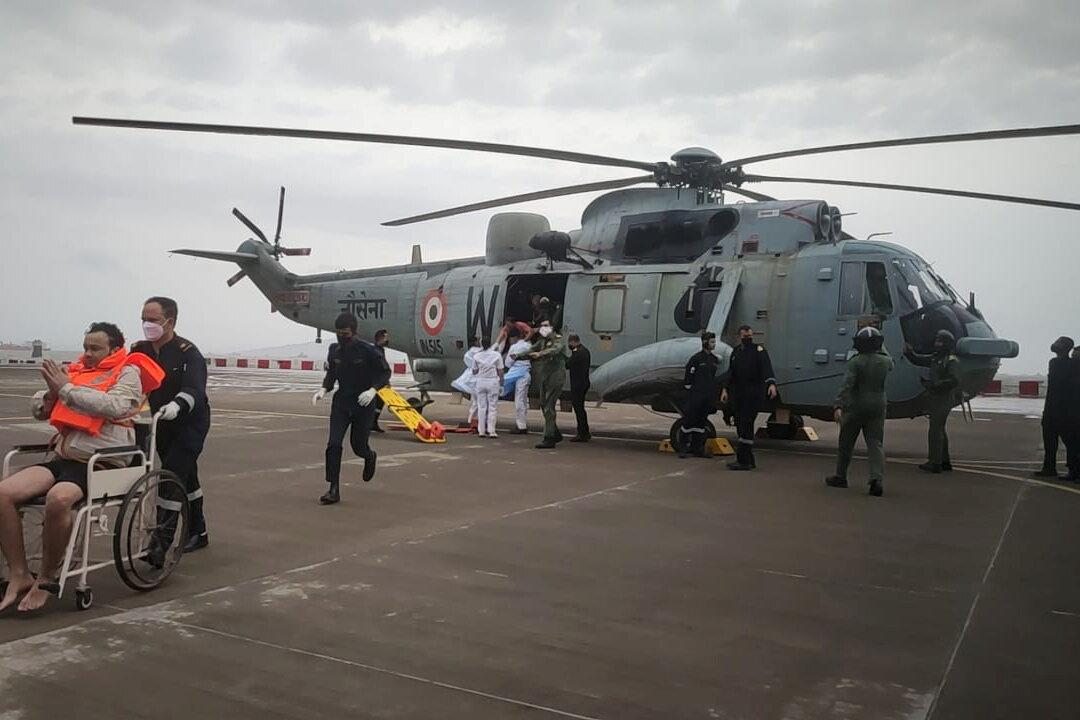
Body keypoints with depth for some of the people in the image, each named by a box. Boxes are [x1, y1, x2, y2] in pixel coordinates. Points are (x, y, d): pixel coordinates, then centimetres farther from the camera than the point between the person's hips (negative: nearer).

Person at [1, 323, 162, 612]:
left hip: (101, 462, -6)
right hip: (62, 456, 6)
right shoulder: (76, 372, 20)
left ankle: (46, 578, -12)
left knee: (58, 499, -34)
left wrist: (66, 389, -11)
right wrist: (52, 392, -1)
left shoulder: (127, 373, 3)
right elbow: (38, 409, 22)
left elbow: (113, 406, -19)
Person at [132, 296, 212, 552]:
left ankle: (163, 539, -15)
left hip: (190, 424, -7)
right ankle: (198, 533, 30)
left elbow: (194, 390, -31)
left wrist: (177, 405, -51)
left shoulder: (188, 353, -16)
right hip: (162, 425, 7)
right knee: (186, 478, 17)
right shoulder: (139, 350, 3)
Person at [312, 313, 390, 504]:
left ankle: (370, 457, 44)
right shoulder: (334, 350, -1)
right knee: (333, 444, -10)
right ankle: (334, 490, -4)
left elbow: (385, 372, -6)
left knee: (358, 447, 6)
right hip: (341, 403, 3)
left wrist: (373, 390, -22)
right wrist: (323, 390, -6)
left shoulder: (368, 351, -14)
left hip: (363, 404, -3)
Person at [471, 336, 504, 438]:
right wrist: (501, 384, 7)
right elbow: (500, 372, -3)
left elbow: (474, 372, 7)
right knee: (493, 406, 2)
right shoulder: (496, 355, -4)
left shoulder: (476, 356, 1)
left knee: (481, 406, 8)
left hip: (480, 381, 2)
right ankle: (491, 431, -1)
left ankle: (481, 431, 8)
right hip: (493, 381, -2)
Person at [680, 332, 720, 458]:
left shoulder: (715, 359, 14)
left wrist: (714, 395, 16)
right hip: (696, 395, -6)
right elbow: (688, 377, -5)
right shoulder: (696, 358, -5)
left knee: (701, 422, 9)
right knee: (689, 420, -4)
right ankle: (683, 447, 4)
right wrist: (689, 390, -6)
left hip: (709, 397, 6)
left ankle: (697, 447, 14)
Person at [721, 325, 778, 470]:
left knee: (746, 424, -12)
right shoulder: (736, 352, 17)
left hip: (754, 394, -7)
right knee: (740, 425, 6)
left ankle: (743, 460, -11)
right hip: (737, 394, 7)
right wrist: (726, 389, 11)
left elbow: (766, 368, -17)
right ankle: (749, 460, 15)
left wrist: (771, 383, -32)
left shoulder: (758, 350, -2)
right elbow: (731, 372, 21)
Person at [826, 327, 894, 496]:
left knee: (846, 443, 11)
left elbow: (847, 386, -22)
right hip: (877, 406, 3)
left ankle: (840, 477, 22)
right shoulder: (885, 361, 1)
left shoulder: (856, 362, -13)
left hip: (855, 406, -3)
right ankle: (877, 479, -14)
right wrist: (881, 348, 37)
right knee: (876, 443, 2)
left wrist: (838, 405, -25)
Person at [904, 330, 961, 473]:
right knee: (939, 430, 15)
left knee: (935, 430, -10)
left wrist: (934, 385, -22)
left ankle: (934, 463, -9)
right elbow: (916, 360, 17)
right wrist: (907, 350, 0)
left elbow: (954, 381, -24)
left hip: (944, 399, -9)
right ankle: (944, 462, 23)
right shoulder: (935, 358, 13)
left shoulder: (951, 361, -13)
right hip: (935, 398, 9)